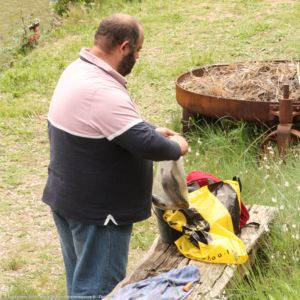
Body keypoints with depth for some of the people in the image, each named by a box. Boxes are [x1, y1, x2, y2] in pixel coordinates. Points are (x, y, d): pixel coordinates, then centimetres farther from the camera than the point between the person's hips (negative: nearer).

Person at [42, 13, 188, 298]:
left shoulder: (79, 70, 3)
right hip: (96, 209, -10)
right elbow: (147, 145, -30)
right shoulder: (102, 92, -30)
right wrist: (176, 147, -10)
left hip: (69, 197, 10)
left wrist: (152, 130, 12)